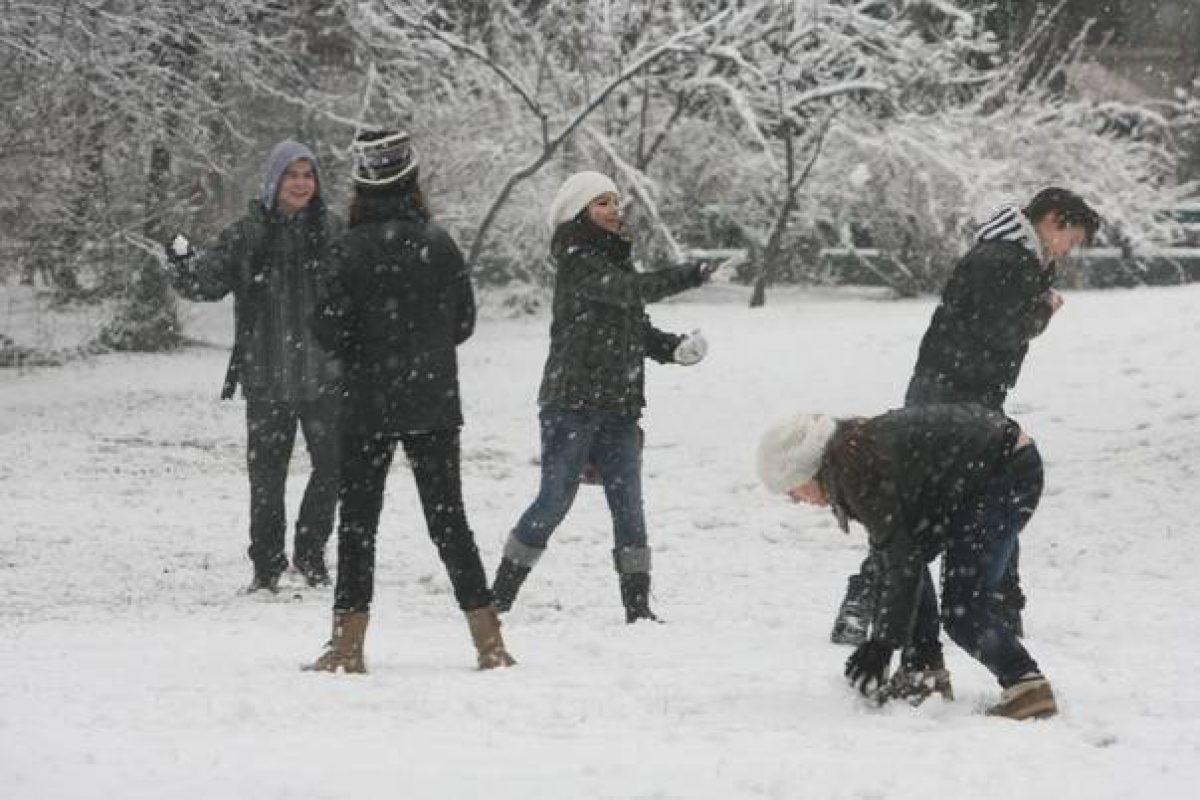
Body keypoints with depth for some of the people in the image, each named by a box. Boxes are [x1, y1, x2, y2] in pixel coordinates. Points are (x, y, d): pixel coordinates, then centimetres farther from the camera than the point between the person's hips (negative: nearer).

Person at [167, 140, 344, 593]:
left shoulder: (332, 231, 3)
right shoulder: (246, 235, -1)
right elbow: (208, 282, -5)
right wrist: (183, 265, -24)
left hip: (324, 376, 1)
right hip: (266, 378, -1)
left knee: (331, 466, 2)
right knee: (266, 473, 4)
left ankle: (310, 554, 22)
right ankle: (267, 567, 15)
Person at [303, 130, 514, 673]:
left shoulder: (352, 249, -13)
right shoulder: (439, 243, -2)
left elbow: (331, 331, -12)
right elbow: (464, 322, 5)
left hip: (369, 404, -3)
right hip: (435, 404, 3)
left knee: (358, 520, 6)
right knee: (448, 517, 10)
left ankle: (349, 645, 4)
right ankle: (489, 640, 6)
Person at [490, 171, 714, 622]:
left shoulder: (615, 259, 17)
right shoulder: (577, 262, -9)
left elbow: (639, 331, 19)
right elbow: (632, 290, -23)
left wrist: (676, 348, 1)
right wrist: (693, 277, -28)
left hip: (619, 406, 7)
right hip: (572, 402, -7)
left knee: (628, 505, 1)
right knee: (555, 500, -4)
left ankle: (637, 607, 2)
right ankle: (499, 597, 7)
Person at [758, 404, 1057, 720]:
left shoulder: (857, 470, -20)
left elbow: (902, 561, -19)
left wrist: (882, 644, -14)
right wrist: (880, 638, 14)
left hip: (1010, 474, -11)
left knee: (962, 611, -11)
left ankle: (1028, 686, -15)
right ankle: (925, 673, 16)